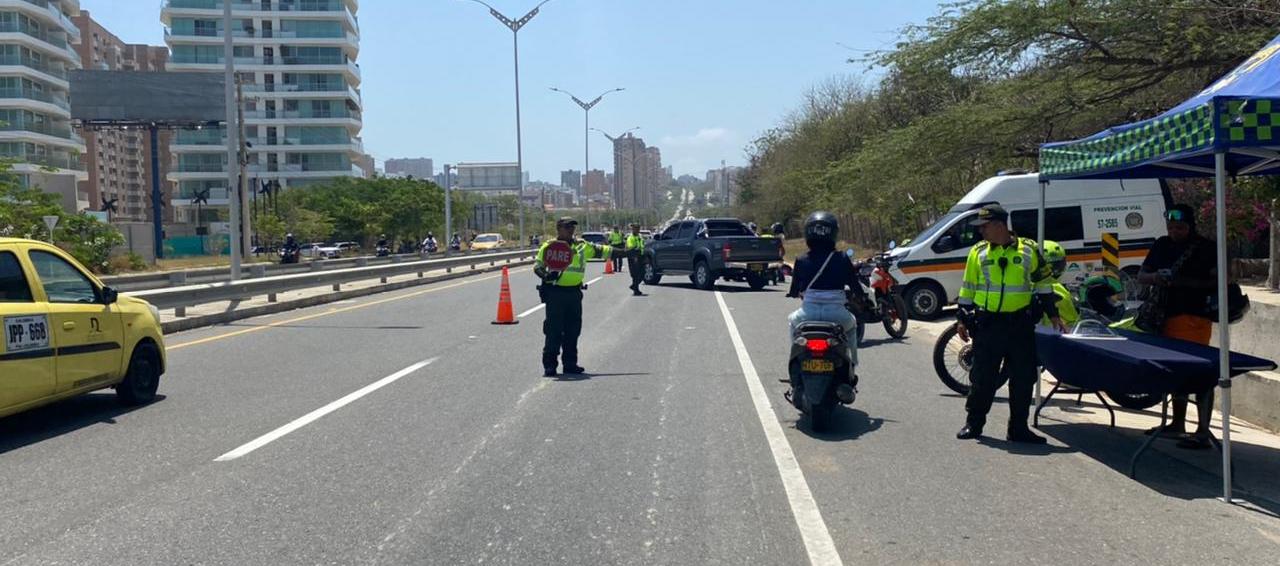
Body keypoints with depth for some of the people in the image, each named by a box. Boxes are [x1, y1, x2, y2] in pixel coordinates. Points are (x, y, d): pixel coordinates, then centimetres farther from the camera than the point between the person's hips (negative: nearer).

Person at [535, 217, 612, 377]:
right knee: (554, 330, -5)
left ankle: (570, 363, 19)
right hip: (555, 292, -5)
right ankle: (549, 365, 0)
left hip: (574, 292, 5)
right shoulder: (549, 246, 1)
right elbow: (537, 265, -2)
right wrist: (546, 275, -22)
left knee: (573, 329, 9)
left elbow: (599, 250, 16)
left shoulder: (582, 246, 13)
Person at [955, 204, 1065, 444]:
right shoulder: (978, 252, 3)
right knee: (982, 378, 3)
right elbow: (967, 289, 9)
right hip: (987, 325, 0)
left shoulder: (1029, 249, 2)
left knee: (1023, 379, 5)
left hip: (1021, 325, 0)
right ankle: (974, 423, 15)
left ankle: (1018, 428, 15)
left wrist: (1052, 314, 7)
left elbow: (1043, 283, 9)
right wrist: (963, 320, 7)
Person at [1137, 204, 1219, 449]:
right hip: (1167, 315, 7)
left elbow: (1217, 283, -9)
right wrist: (1155, 277, -6)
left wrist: (1185, 282, -20)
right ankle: (1178, 423, 28)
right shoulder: (1162, 245, 14)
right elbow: (1141, 276, 16)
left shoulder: (1207, 248, -3)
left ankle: (1203, 432, -13)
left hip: (1194, 316, -6)